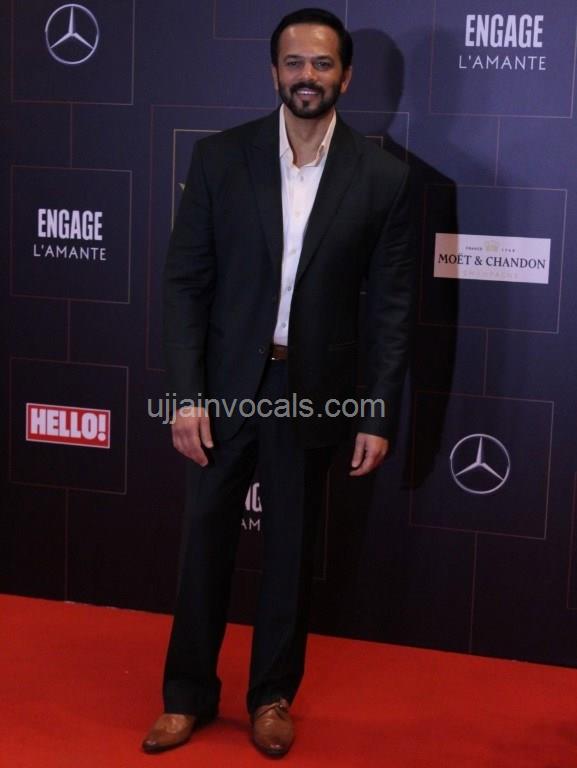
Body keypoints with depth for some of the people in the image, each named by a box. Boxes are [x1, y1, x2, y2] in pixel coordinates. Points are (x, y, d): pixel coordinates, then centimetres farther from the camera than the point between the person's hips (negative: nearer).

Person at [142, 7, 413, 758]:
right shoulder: (220, 157, -4)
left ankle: (273, 694, 31)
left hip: (313, 390, 0)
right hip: (226, 383, 1)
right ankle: (189, 692, 27)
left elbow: (391, 304, -2)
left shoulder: (382, 176, -5)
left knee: (291, 547, 13)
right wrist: (186, 392, -9)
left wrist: (380, 416, -4)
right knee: (207, 539, 10)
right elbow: (185, 280, -3)